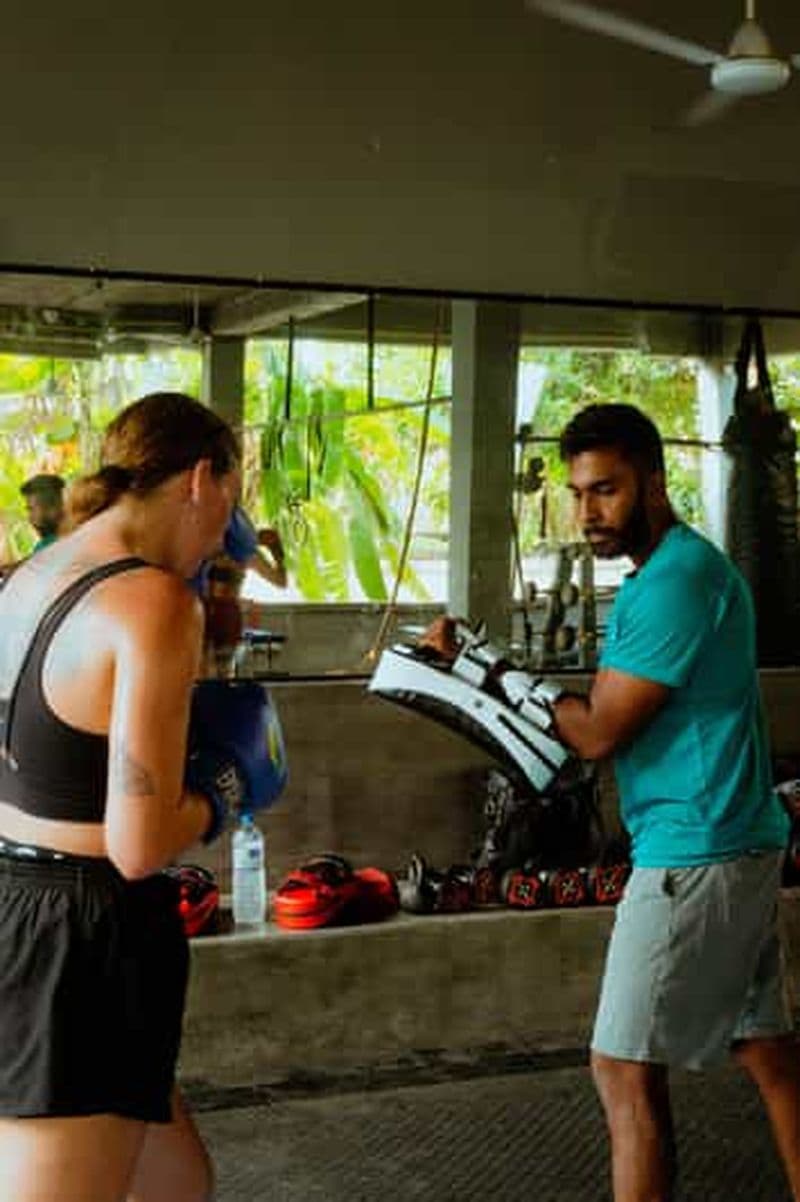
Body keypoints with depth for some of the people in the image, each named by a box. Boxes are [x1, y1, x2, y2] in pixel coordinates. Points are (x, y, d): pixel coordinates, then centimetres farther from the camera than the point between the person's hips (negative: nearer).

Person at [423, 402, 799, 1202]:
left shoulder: (674, 581, -17)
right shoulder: (687, 566, 15)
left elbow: (598, 731, -16)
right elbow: (621, 716, 15)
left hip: (692, 853, -10)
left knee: (625, 1070, -5)